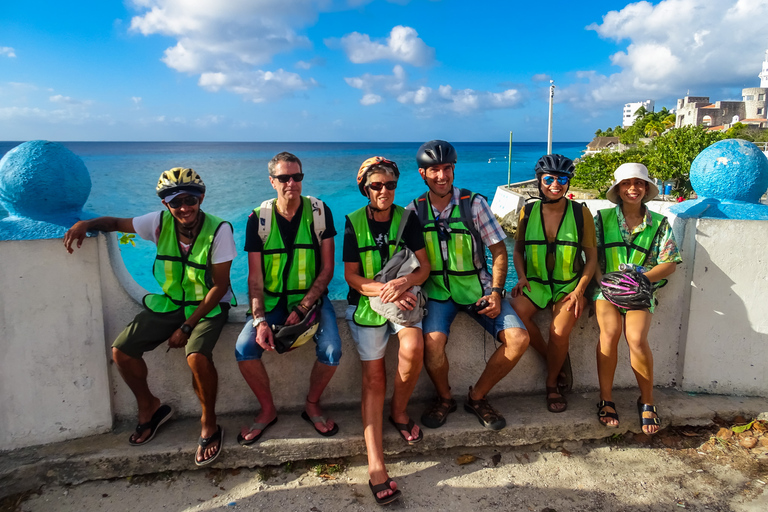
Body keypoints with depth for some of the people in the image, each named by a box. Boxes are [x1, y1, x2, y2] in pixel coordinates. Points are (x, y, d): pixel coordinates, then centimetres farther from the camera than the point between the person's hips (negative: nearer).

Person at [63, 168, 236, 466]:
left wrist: (187, 326, -18)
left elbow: (220, 286, -17)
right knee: (121, 351, -7)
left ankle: (209, 426, -7)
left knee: (197, 356, -32)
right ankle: (149, 408, 20)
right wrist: (86, 224, -14)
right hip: (169, 303, 5)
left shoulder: (218, 230, -19)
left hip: (208, 306, -5)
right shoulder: (160, 222, -7)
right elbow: (117, 223, 10)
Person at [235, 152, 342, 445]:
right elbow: (255, 277, -4)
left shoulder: (319, 212, -5)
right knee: (244, 347, -21)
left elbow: (327, 269, -5)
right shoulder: (258, 219, -3)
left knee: (331, 349, -25)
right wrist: (259, 320, -18)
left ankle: (312, 406, 5)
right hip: (272, 300, 1)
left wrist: (302, 309, -14)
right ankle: (268, 410, 5)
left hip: (311, 297, -1)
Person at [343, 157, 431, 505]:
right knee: (373, 375, -11)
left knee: (413, 348, -29)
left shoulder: (407, 219, 5)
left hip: (403, 297, 1)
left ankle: (399, 411, 1)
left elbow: (424, 268, 2)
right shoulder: (354, 222, 2)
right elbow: (351, 275, -1)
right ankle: (375, 466, -13)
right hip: (366, 301, 0)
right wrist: (384, 290, -17)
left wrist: (403, 284, -20)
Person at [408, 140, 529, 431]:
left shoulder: (473, 203, -2)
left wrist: (495, 292, -10)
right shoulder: (414, 210, 2)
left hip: (478, 287, 1)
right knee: (432, 341, -29)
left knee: (519, 339, -18)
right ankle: (444, 398, 4)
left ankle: (477, 397, 6)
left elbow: (498, 250, 1)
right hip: (437, 290, -1)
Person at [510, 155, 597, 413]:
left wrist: (579, 290, -10)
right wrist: (521, 276, -6)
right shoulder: (528, 212, 2)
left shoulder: (581, 213, -2)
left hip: (570, 284, -2)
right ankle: (558, 362, -2)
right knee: (516, 310, -29)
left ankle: (552, 384, 7)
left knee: (559, 331, -26)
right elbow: (518, 249, 12)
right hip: (536, 282, 2)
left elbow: (592, 255, 2)